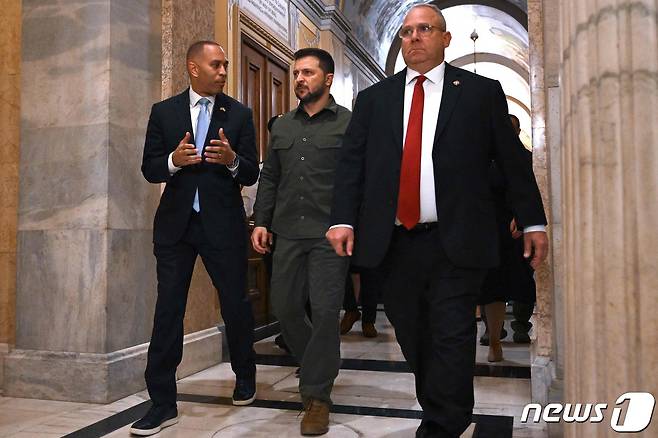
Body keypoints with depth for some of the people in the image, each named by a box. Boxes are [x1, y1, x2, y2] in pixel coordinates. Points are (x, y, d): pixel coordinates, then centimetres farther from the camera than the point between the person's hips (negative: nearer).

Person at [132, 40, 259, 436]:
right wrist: (174, 160, -17)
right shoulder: (164, 112, 7)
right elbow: (149, 169, 4)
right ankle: (163, 404, 12)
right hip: (176, 224, 1)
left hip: (223, 223, -1)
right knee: (168, 308, 2)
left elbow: (251, 174, 1)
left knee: (236, 303, 8)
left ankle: (245, 377, 34)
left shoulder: (239, 114, 5)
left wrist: (232, 160, -20)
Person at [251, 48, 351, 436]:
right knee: (285, 307, 9)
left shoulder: (349, 123, 0)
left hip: (329, 234, -5)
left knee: (325, 311, -4)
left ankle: (317, 395, 11)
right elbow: (270, 179, 17)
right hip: (289, 232, 5)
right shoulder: (283, 126, 16)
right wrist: (261, 221, 8)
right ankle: (321, 365, 34)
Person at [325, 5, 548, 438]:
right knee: (414, 338, 12)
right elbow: (351, 164, 6)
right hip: (394, 243, 3)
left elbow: (513, 162, 6)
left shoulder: (481, 92, 6)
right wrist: (343, 219, -6)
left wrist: (533, 222, 4)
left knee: (452, 338, -1)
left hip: (456, 244, -2)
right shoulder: (373, 99, 12)